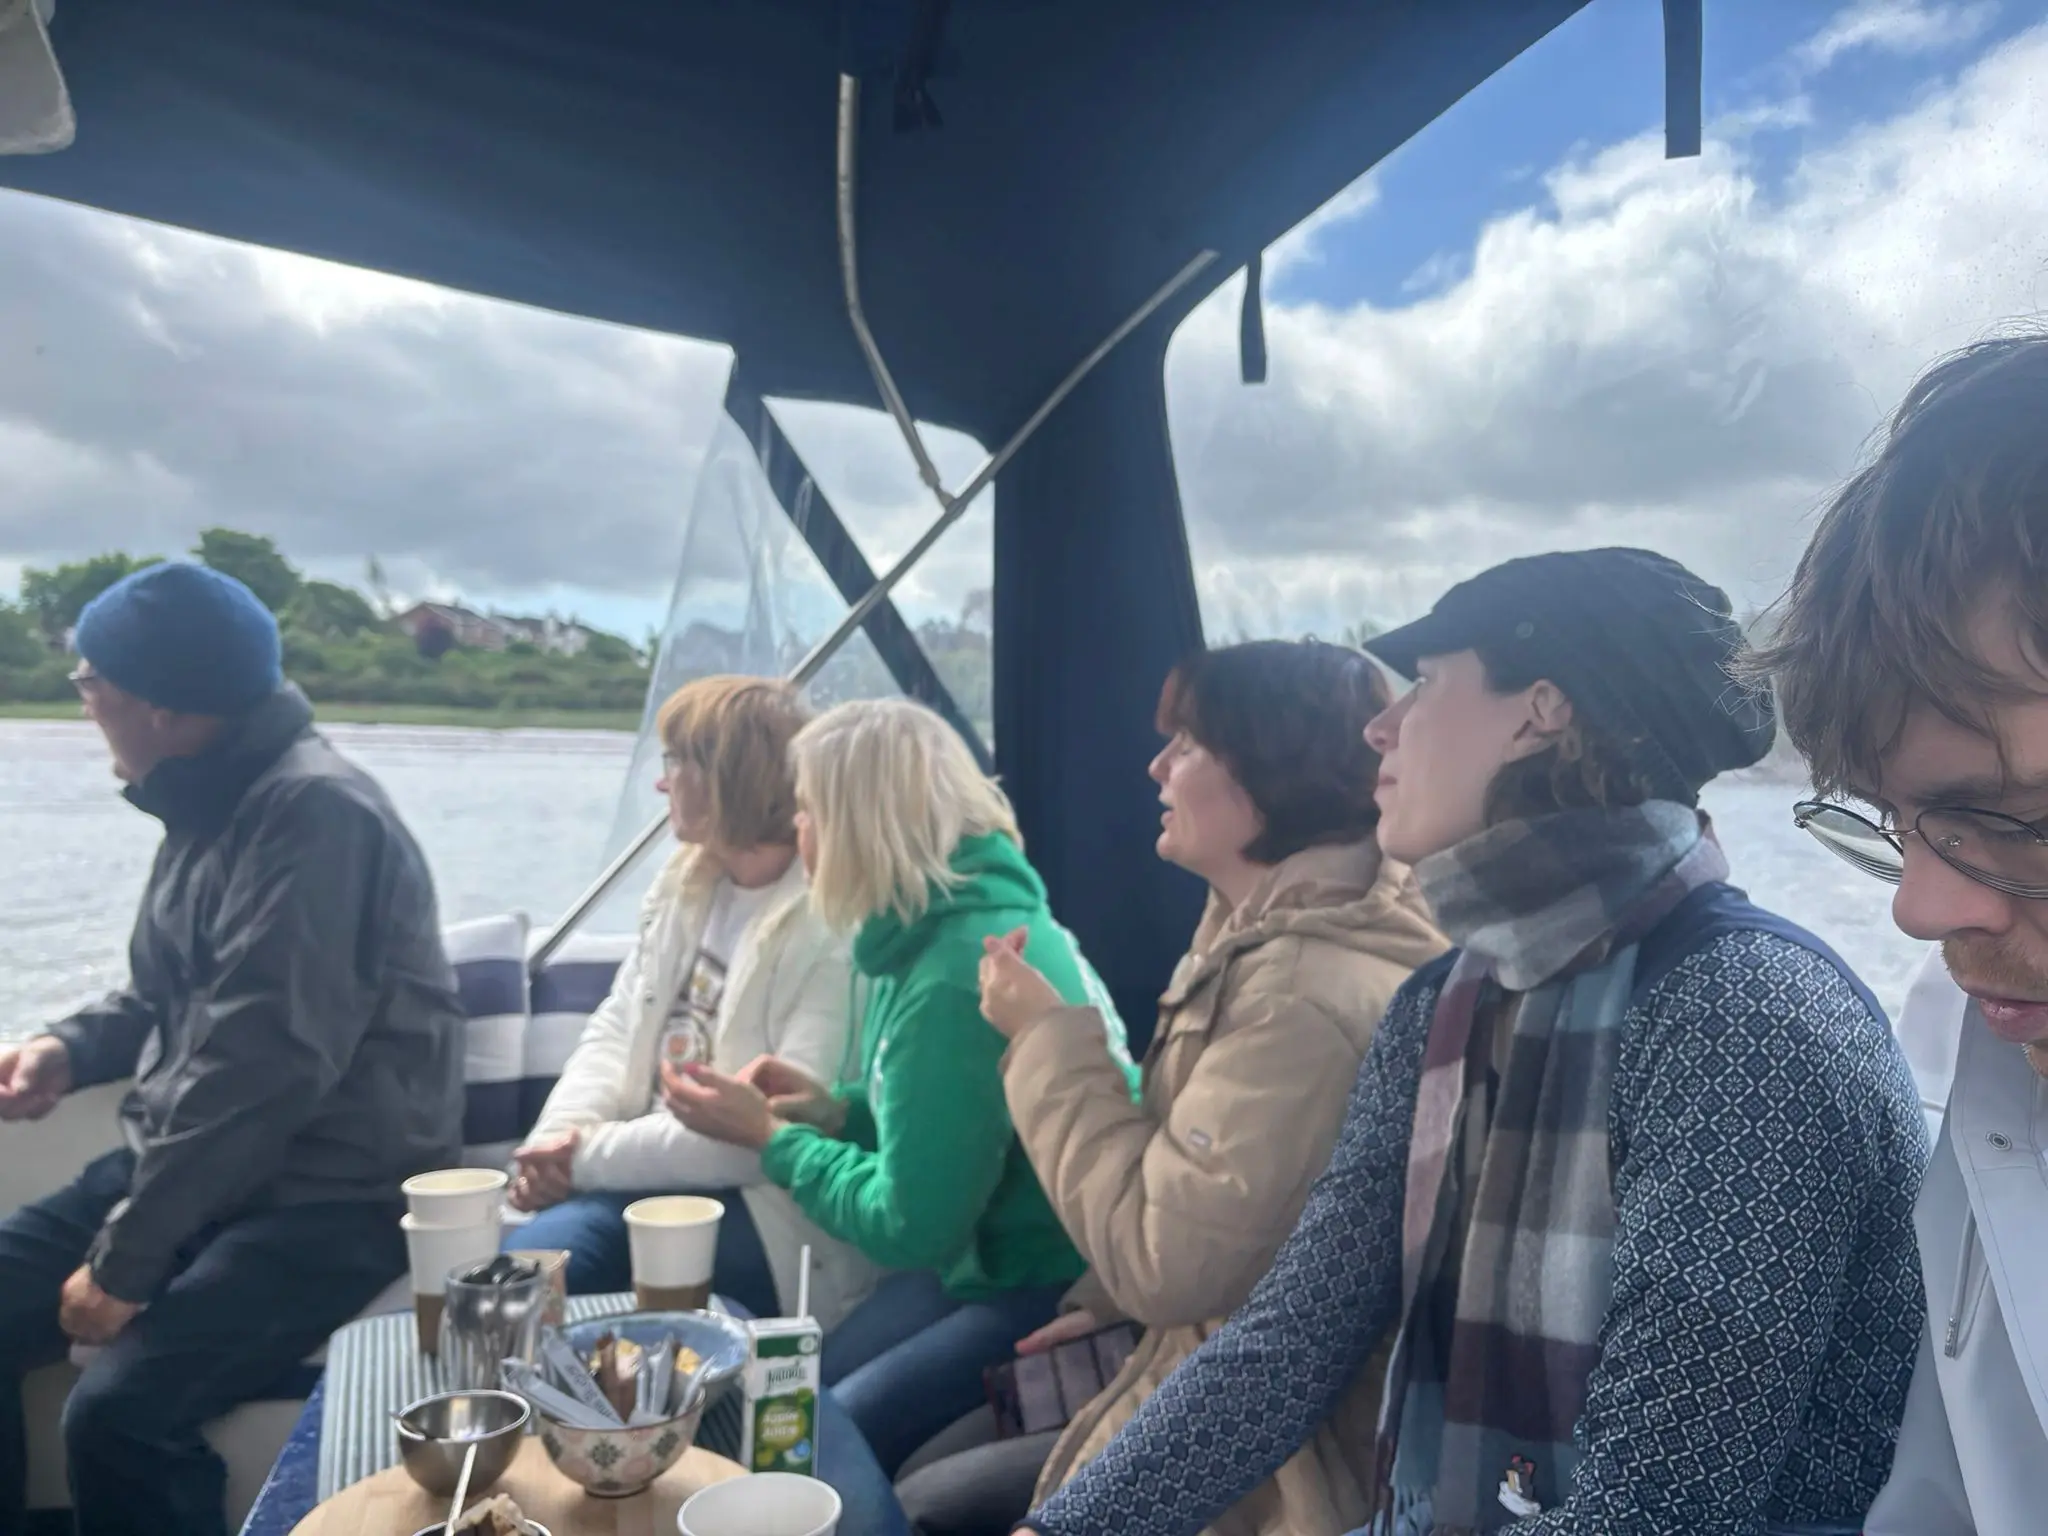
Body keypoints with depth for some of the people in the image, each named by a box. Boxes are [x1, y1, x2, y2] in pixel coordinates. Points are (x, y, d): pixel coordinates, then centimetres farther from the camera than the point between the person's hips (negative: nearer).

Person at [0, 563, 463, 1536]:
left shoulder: (312, 812, -21)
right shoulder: (210, 799, 10)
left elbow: (263, 1068, -25)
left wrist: (125, 1260, -20)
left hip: (328, 1199, -9)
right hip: (187, 1169, 10)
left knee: (119, 1413, -26)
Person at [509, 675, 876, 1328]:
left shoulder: (833, 928, -17)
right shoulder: (687, 879, 11)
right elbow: (617, 1028, 12)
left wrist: (590, 1155, -17)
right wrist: (561, 1132, -8)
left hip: (768, 1211, -7)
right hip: (654, 1172, 7)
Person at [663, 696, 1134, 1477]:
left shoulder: (957, 980, -29)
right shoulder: (946, 918, 2)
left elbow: (912, 1227, -22)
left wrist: (769, 1136, -11)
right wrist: (837, 1108, -2)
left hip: (1062, 1288, -9)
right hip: (993, 1253, 9)